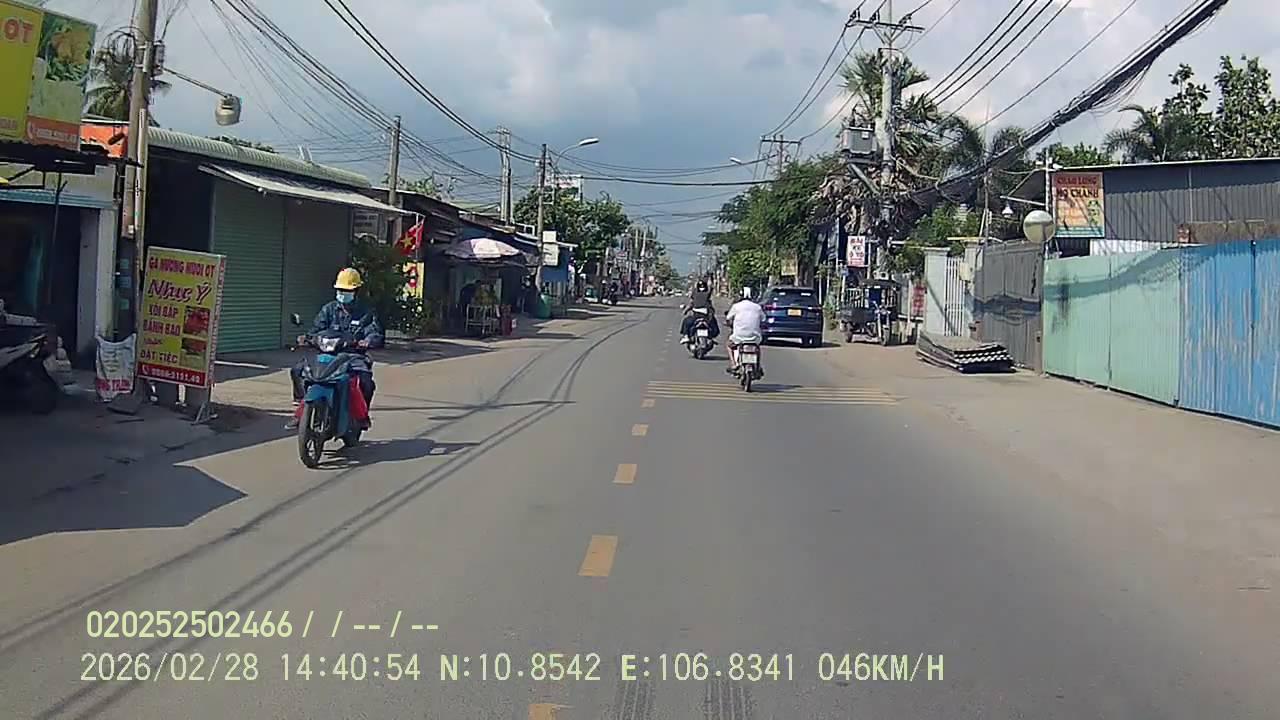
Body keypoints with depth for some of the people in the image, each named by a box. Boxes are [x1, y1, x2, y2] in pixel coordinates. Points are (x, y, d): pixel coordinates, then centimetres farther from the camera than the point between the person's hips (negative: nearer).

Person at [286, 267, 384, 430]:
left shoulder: (366, 313, 4)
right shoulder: (329, 309, 14)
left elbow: (375, 334, -7)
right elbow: (317, 329, 7)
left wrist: (367, 342, -30)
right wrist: (307, 337, -15)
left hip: (353, 355, -3)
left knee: (365, 379, -33)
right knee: (297, 370, -13)